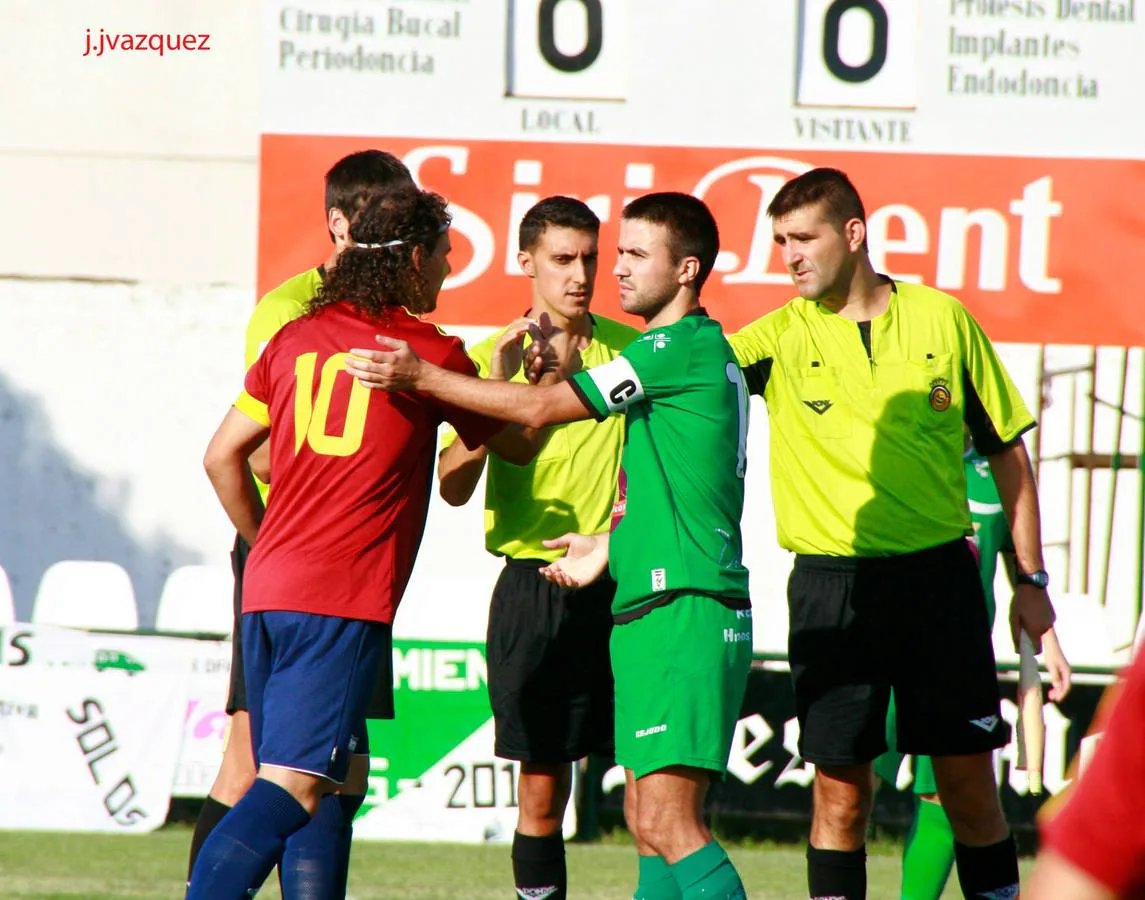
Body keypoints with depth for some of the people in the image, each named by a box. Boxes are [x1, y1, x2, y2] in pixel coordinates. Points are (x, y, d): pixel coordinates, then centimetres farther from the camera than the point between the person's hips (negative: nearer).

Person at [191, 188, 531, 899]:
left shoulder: (296, 338, 13)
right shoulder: (434, 353, -1)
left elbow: (222, 458, 14)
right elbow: (514, 441, 16)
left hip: (270, 586, 6)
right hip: (345, 601, -6)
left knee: (322, 780, 16)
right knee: (294, 786, -13)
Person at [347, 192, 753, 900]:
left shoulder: (682, 346, -12)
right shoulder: (707, 351, 19)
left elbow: (541, 408, -11)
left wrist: (422, 377, -7)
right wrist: (614, 543, 34)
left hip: (683, 613, -10)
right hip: (652, 608, 10)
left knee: (669, 821, -15)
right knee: (647, 817, 11)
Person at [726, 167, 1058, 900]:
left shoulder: (943, 319, 3)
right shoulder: (781, 337, 1)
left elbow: (1007, 452, 10)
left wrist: (1030, 579, 8)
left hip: (938, 572, 0)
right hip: (832, 585, 0)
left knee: (968, 781, 2)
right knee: (839, 787, 1)